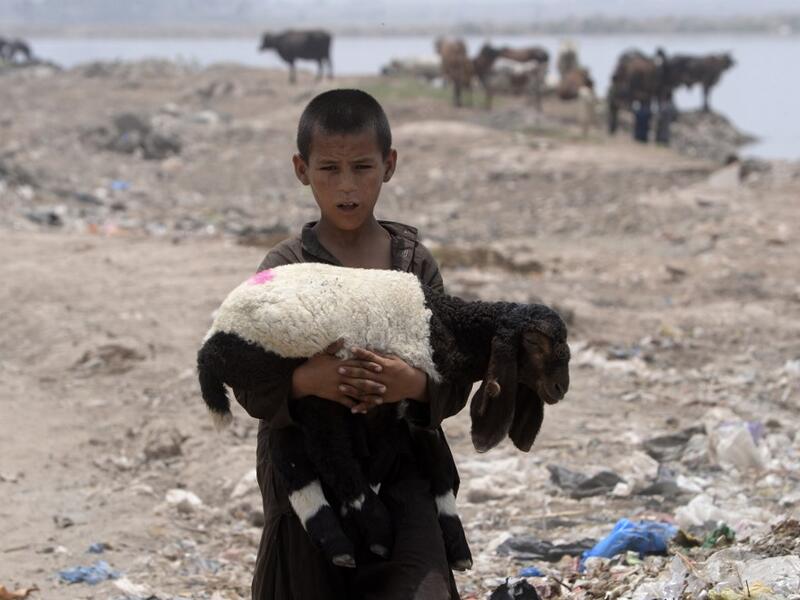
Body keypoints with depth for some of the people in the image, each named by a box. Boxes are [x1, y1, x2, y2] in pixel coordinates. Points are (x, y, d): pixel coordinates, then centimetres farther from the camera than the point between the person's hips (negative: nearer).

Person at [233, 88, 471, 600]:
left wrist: (413, 383, -23)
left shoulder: (414, 262, 1)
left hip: (401, 475, 1)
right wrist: (306, 380, -29)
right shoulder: (286, 268, -4)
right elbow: (250, 388, -9)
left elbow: (455, 382, -1)